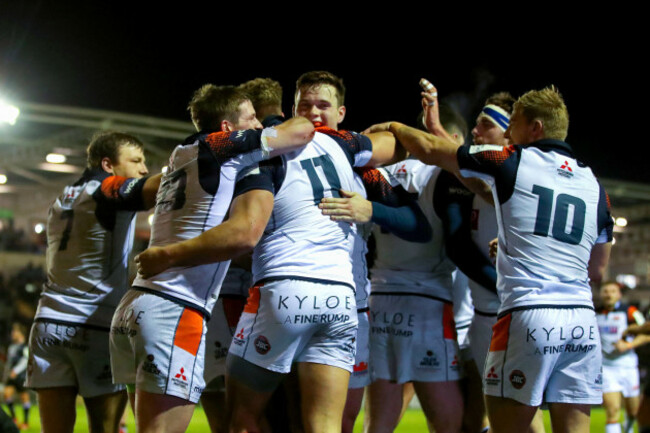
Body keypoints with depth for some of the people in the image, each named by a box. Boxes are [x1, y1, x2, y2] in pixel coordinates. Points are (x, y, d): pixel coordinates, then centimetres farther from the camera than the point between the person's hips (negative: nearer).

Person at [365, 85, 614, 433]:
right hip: (583, 320, 5)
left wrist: (393, 127, 28)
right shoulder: (593, 185, 15)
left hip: (528, 313, -5)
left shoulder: (513, 162, 2)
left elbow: (430, 151, 10)